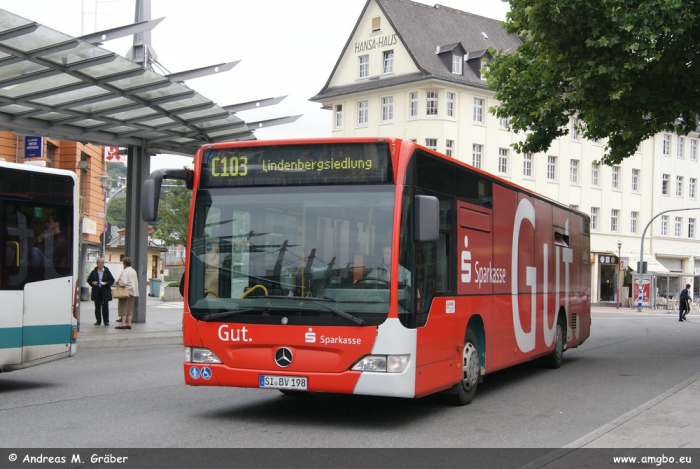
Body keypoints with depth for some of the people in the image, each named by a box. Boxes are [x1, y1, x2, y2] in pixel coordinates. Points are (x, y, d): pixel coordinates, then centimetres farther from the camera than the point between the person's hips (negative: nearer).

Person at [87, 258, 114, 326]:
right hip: (96, 291, 2)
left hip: (105, 291, -2)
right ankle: (98, 320, 12)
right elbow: (89, 280, 12)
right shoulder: (94, 272, 6)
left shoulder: (107, 271, 1)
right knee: (97, 307, 5)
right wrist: (92, 283, -8)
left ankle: (106, 321, 6)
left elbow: (112, 280, 3)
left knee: (105, 306, -1)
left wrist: (106, 283, -14)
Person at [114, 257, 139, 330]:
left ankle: (123, 323, -5)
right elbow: (136, 282, 17)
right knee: (130, 308, 9)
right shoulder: (134, 271, 12)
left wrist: (118, 283, -5)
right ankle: (129, 323, 8)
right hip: (133, 291, 8)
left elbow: (123, 282, -23)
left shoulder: (125, 271, -14)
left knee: (123, 307, -3)